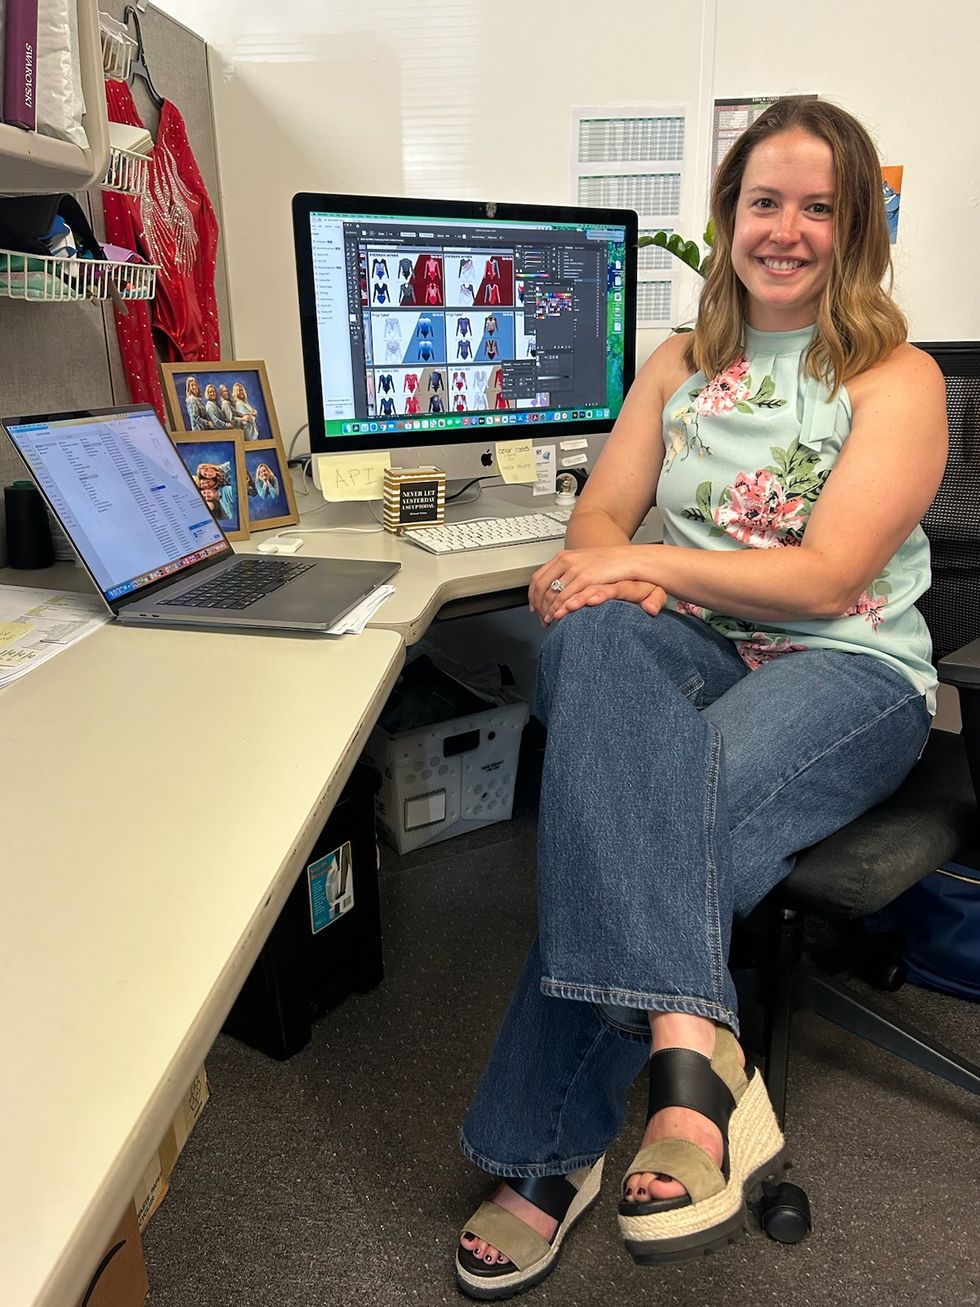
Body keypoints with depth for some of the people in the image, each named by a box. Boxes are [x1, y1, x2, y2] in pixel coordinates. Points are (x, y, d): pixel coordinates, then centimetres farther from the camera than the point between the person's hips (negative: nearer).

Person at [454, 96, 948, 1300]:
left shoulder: (897, 378, 2)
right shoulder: (680, 364, 18)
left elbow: (827, 577, -11)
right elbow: (603, 512, 9)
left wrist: (643, 563, -17)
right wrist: (607, 574, -17)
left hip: (846, 671, -3)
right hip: (689, 654, 3)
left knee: (636, 830, -34)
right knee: (600, 636, -36)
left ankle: (549, 1154, -19)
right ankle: (688, 1052, -44)